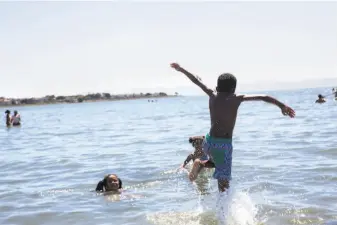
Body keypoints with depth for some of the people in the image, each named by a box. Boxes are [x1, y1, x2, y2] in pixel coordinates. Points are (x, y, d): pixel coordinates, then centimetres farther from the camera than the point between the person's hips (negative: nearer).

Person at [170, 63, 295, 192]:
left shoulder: (212, 96, 6)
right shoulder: (237, 99, -2)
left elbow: (196, 81, 18)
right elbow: (263, 97, -6)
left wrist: (181, 69, 30)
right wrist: (281, 105, -6)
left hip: (209, 142, 4)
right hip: (225, 144, -4)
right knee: (224, 179, -3)